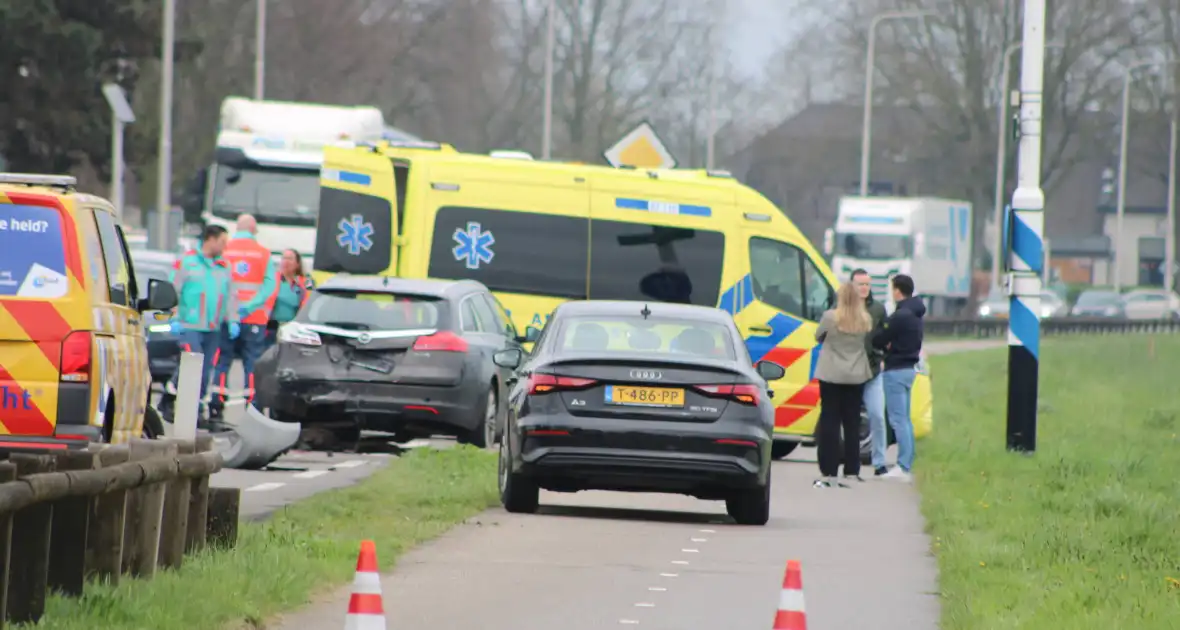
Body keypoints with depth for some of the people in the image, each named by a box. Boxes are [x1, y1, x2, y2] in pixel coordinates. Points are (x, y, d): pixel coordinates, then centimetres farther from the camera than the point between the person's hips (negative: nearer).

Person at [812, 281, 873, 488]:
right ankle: (851, 472, 11)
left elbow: (818, 337, 1)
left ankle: (829, 472, -2)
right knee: (852, 423, 10)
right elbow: (869, 342, 6)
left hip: (831, 375, -3)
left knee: (830, 421, 2)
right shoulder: (865, 320, -5)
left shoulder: (830, 317, -13)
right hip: (856, 376, 3)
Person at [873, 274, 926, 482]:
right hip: (909, 368, 10)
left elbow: (879, 340, -18)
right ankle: (907, 464, 17)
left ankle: (904, 467, -11)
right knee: (904, 420, 15)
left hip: (896, 371, -10)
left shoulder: (900, 316, -18)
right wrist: (889, 344, -4)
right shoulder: (915, 315, 12)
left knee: (898, 419, -8)